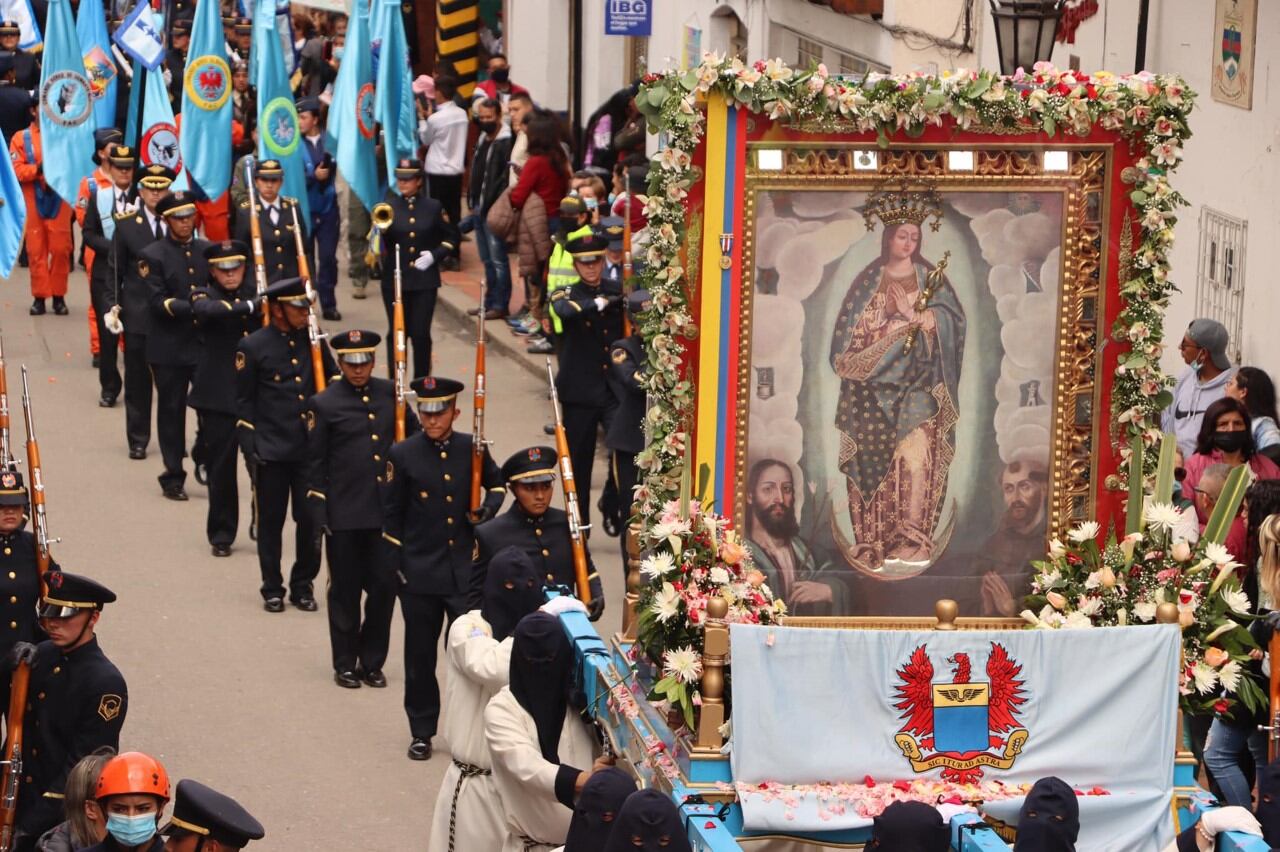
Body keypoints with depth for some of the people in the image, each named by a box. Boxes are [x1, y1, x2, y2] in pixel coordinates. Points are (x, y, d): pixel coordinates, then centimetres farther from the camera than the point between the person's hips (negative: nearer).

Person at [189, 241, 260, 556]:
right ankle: (221, 533, 12)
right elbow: (208, 310, -26)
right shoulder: (204, 296, -2)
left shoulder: (256, 295, 10)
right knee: (220, 466, 2)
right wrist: (250, 306, -32)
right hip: (218, 395, -2)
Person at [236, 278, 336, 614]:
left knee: (310, 519, 4)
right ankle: (272, 589, 15)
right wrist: (250, 447, -8)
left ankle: (303, 586, 17)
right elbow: (243, 401, -2)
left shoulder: (313, 341, 6)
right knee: (271, 521, 5)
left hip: (310, 448, 3)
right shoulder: (253, 346, -4)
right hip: (272, 449, -3)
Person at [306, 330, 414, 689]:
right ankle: (345, 664, 17)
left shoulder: (389, 394, 5)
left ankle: (372, 662, 17)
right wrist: (319, 514, -7)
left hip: (385, 509, 3)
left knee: (384, 585, 3)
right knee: (345, 590, 6)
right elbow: (315, 464, -3)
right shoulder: (325, 404, -4)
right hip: (344, 514, -3)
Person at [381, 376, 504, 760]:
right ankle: (422, 732, 18)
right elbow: (391, 515, 1)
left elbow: (496, 482, 19)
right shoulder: (403, 455, -4)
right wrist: (397, 566, -1)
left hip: (465, 571, 1)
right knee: (420, 656, 7)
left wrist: (488, 509, -2)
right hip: (420, 571, -1)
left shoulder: (472, 449, 1)